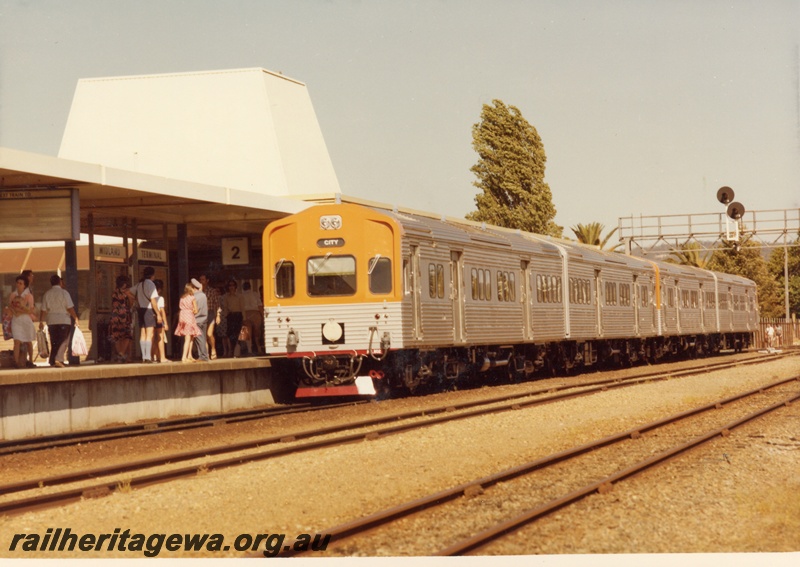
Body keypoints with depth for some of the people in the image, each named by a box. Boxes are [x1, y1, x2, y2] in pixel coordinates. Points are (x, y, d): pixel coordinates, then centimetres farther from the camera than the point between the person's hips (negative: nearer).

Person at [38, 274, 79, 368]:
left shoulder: (47, 294, 4)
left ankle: (53, 361, 12)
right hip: (64, 320, -4)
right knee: (63, 341, -3)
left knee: (54, 342, 11)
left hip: (51, 321, 4)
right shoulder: (64, 293, -7)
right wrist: (75, 318, -1)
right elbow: (70, 308, -10)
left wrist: (41, 322, 13)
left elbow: (43, 310, 5)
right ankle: (58, 359, -18)